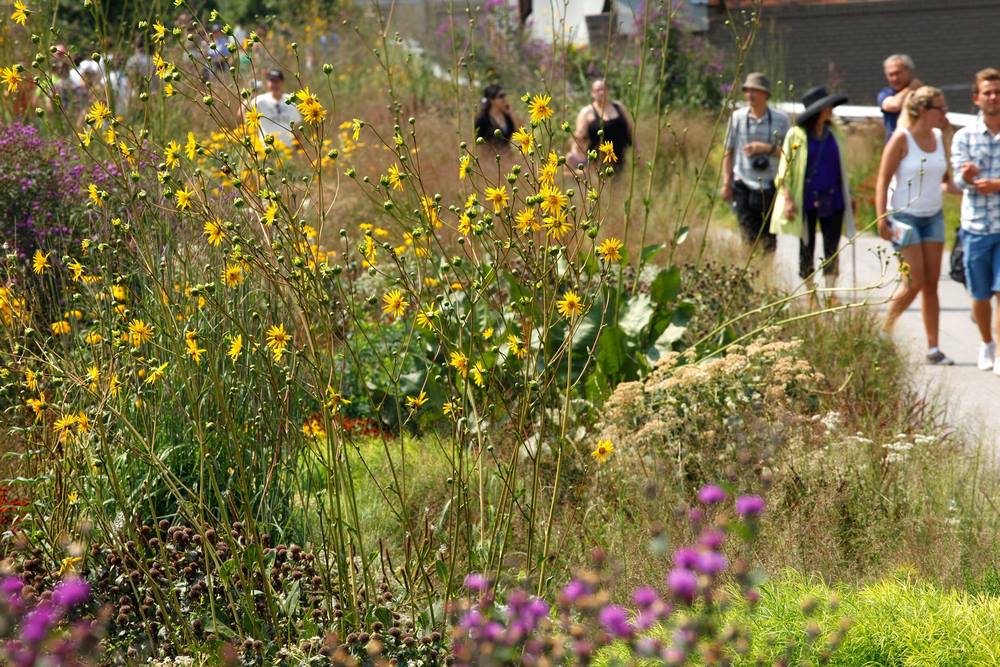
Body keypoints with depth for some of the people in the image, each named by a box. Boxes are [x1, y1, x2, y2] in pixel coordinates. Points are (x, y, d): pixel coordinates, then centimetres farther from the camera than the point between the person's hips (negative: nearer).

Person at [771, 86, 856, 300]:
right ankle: (809, 294, 14)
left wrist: (849, 197, 16)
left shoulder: (833, 134, 10)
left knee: (832, 249, -2)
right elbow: (785, 169, -2)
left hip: (832, 200, 3)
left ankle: (830, 292, 2)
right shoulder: (796, 135, -2)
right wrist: (787, 198, -11)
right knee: (806, 249, 5)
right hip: (806, 201, -3)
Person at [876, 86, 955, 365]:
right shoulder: (902, 139, -12)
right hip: (905, 216, -6)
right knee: (914, 282, -10)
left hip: (933, 216, 6)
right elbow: (883, 180, -12)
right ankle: (883, 333, 9)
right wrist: (882, 219, -17)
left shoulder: (939, 137, 7)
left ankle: (933, 347, 7)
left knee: (931, 283, 4)